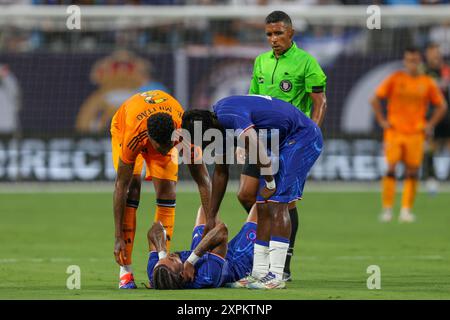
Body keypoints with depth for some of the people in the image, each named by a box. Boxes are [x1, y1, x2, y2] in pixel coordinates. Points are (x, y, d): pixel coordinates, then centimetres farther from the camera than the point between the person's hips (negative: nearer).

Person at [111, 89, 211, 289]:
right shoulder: (132, 137, -44)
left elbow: (202, 180, -28)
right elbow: (121, 186, -36)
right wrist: (119, 237, -36)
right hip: (123, 128, -3)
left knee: (167, 192, -13)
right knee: (132, 190, -20)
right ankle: (125, 270, -20)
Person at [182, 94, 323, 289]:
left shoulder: (231, 118, -26)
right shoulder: (220, 125, 6)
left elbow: (259, 155, -29)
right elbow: (220, 172, 16)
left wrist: (270, 184, -10)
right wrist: (210, 218, 20)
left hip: (302, 136, -10)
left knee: (277, 204, -16)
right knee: (263, 208, 6)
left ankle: (276, 276, -18)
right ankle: (259, 273, 9)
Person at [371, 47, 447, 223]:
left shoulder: (427, 83, 4)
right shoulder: (395, 79, 0)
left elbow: (441, 106, 14)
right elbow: (375, 100, 5)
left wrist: (430, 125, 5)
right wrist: (382, 121, -1)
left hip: (416, 133, 1)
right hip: (394, 131, -1)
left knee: (412, 172, -2)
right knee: (390, 168, -9)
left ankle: (406, 210, 4)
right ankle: (387, 209, -3)